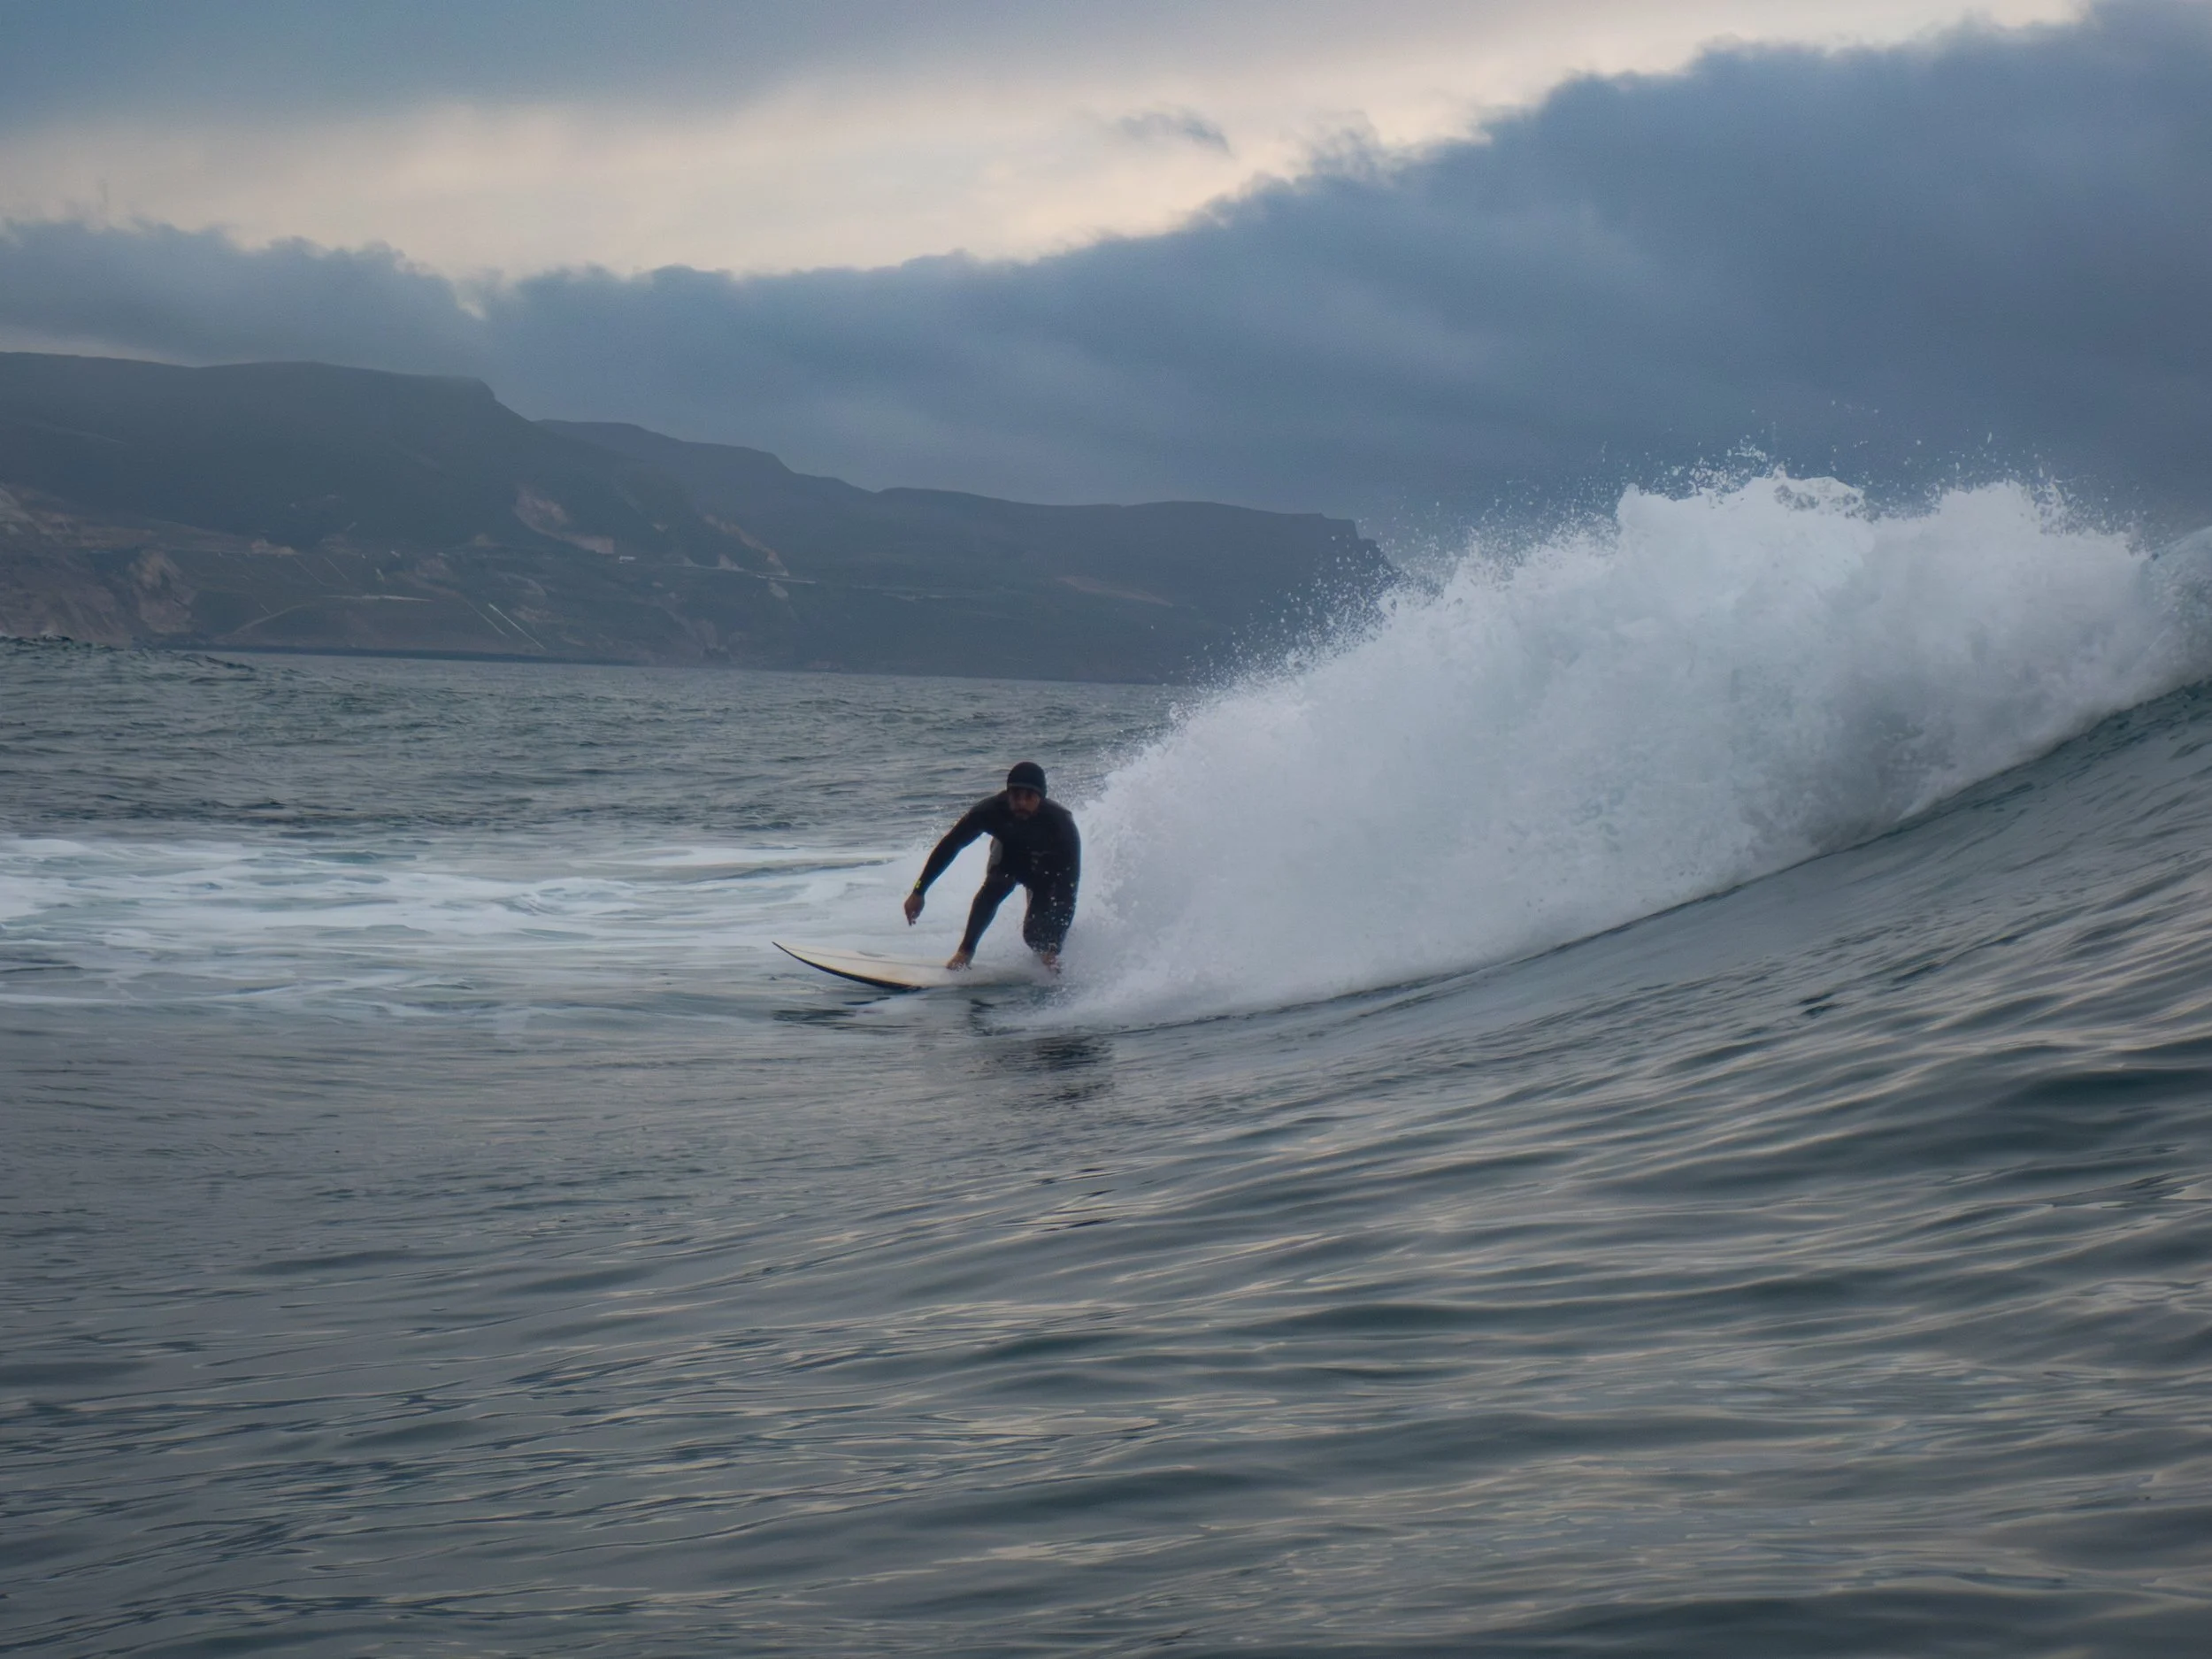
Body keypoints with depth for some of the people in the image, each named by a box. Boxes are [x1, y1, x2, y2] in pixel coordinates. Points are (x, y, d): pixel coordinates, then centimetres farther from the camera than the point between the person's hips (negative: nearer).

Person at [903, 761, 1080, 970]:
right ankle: (965, 951, -17)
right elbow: (949, 845, -24)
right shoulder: (991, 810, -35)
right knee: (994, 887, -30)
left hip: (1049, 872, -1)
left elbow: (1069, 888, -38)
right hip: (1009, 856, 1)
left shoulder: (1061, 823, -39)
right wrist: (918, 892, -26)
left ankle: (1050, 958, 21)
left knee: (1035, 934, -14)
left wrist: (1053, 949, -44)